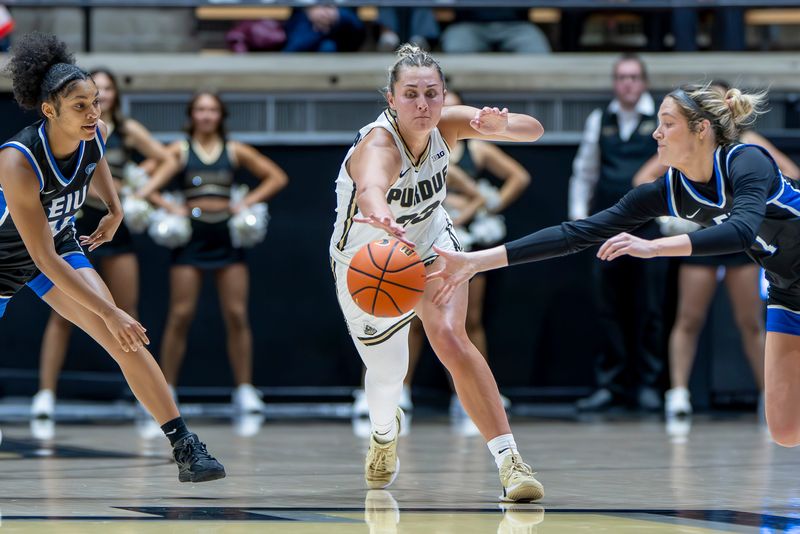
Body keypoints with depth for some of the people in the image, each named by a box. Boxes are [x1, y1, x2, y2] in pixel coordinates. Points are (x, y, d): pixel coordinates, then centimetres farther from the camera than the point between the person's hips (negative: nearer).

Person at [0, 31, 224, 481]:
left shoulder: (96, 136, -19)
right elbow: (44, 259, -34)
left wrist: (114, 209, 1)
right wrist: (110, 313, -35)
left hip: (62, 244, 5)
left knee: (127, 341, -12)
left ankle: (187, 449, -11)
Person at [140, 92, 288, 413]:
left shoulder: (234, 151, 10)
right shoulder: (179, 150, 5)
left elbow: (277, 178, 11)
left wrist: (248, 202, 0)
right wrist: (169, 207, -10)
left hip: (227, 234, 2)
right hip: (191, 234, -2)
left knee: (237, 315, -2)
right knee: (180, 315, -5)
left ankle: (245, 390, 3)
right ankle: (166, 390, 1)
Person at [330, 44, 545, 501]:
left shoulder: (447, 124, -21)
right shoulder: (378, 145, -37)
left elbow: (534, 130, -21)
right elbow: (369, 189, -61)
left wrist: (499, 125, -44)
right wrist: (382, 219, -85)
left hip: (431, 245, 2)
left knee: (451, 340, -23)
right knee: (387, 373, 9)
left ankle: (509, 458, -24)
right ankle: (386, 430, 48)